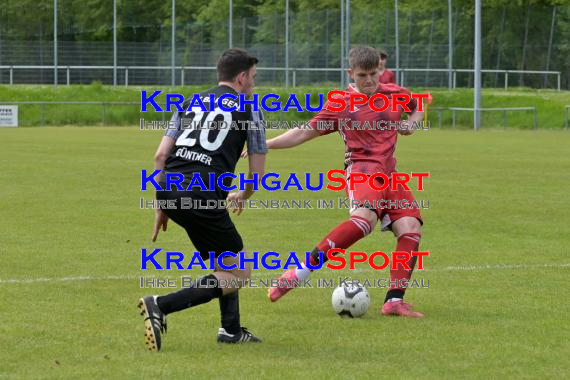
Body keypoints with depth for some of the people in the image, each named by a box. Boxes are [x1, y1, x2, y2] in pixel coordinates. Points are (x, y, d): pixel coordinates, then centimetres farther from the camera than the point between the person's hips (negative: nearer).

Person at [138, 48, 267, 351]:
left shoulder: (190, 103, 23)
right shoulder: (248, 110, 10)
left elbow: (161, 154, 14)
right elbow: (257, 171, 11)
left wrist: (162, 206, 20)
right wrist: (242, 197, 33)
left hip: (168, 189, 7)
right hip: (202, 195, -7)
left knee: (227, 259, 28)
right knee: (238, 275, 3)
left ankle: (231, 329, 26)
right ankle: (160, 306, -13)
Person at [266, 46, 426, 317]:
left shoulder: (395, 94, 13)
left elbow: (420, 106, 34)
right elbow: (304, 132, 4)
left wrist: (411, 123, 11)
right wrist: (265, 144, -4)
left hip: (389, 173, 6)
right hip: (362, 167, -5)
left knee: (411, 228, -14)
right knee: (366, 217, -35)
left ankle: (394, 301, -10)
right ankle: (303, 270, -35)